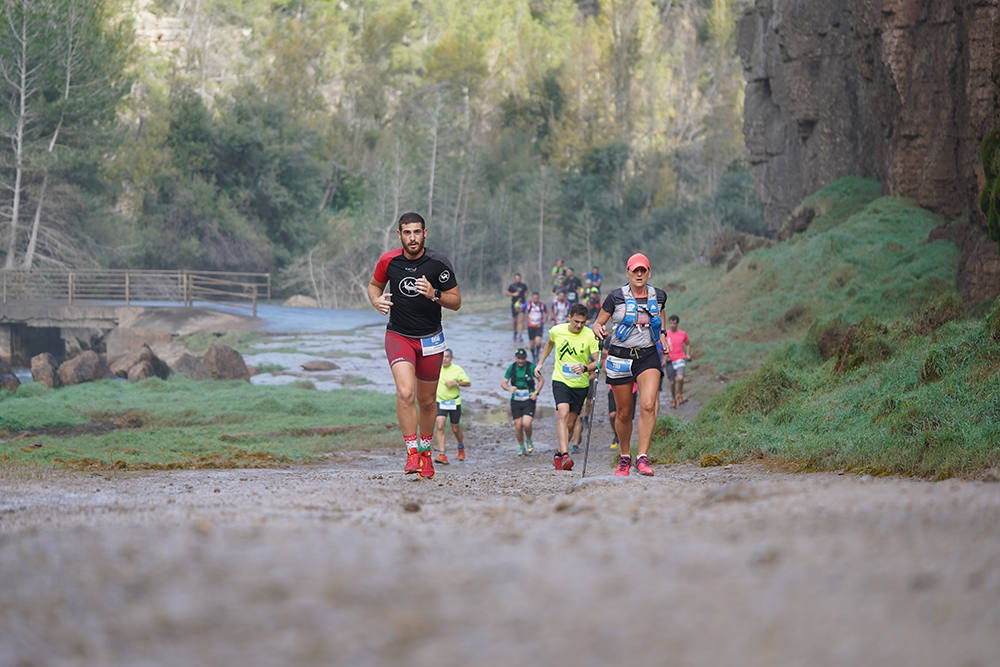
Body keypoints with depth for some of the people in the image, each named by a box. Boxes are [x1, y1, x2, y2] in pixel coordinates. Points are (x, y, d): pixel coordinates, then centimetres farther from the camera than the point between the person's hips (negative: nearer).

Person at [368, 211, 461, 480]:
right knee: (405, 392, -22)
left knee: (427, 401, 10)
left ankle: (425, 451, 32)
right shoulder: (388, 260, -5)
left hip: (430, 339, 1)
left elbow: (456, 302, -3)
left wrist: (434, 295, -23)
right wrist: (377, 300, -8)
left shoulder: (439, 263, -9)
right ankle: (411, 452, -17)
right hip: (398, 336, 0)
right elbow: (375, 284, 15)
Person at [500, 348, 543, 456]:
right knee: (518, 426, 1)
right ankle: (521, 447, 20)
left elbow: (541, 380, 6)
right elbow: (503, 383, 4)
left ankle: (529, 441, 10)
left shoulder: (531, 367, -6)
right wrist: (509, 388, -18)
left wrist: (536, 392, -7)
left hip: (529, 400, -3)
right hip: (515, 401, 3)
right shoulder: (511, 368, 2)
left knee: (526, 423, -18)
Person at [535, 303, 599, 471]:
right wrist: (540, 363, 18)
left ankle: (558, 454, 29)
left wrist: (585, 368, -32)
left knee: (570, 424, 6)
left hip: (580, 384, 1)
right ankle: (565, 456, -32)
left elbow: (597, 362, -13)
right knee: (563, 414, -23)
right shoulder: (557, 331, -6)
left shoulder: (590, 336, -12)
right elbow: (550, 343, 18)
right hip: (560, 381, -1)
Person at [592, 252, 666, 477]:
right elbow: (598, 323, 2)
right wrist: (599, 329, -21)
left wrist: (661, 333, 13)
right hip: (621, 356, -1)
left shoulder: (658, 296, 4)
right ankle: (624, 457, 28)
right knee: (624, 413, 6)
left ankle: (642, 458, -19)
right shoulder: (616, 297, -5)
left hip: (648, 356, 1)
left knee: (648, 405, -21)